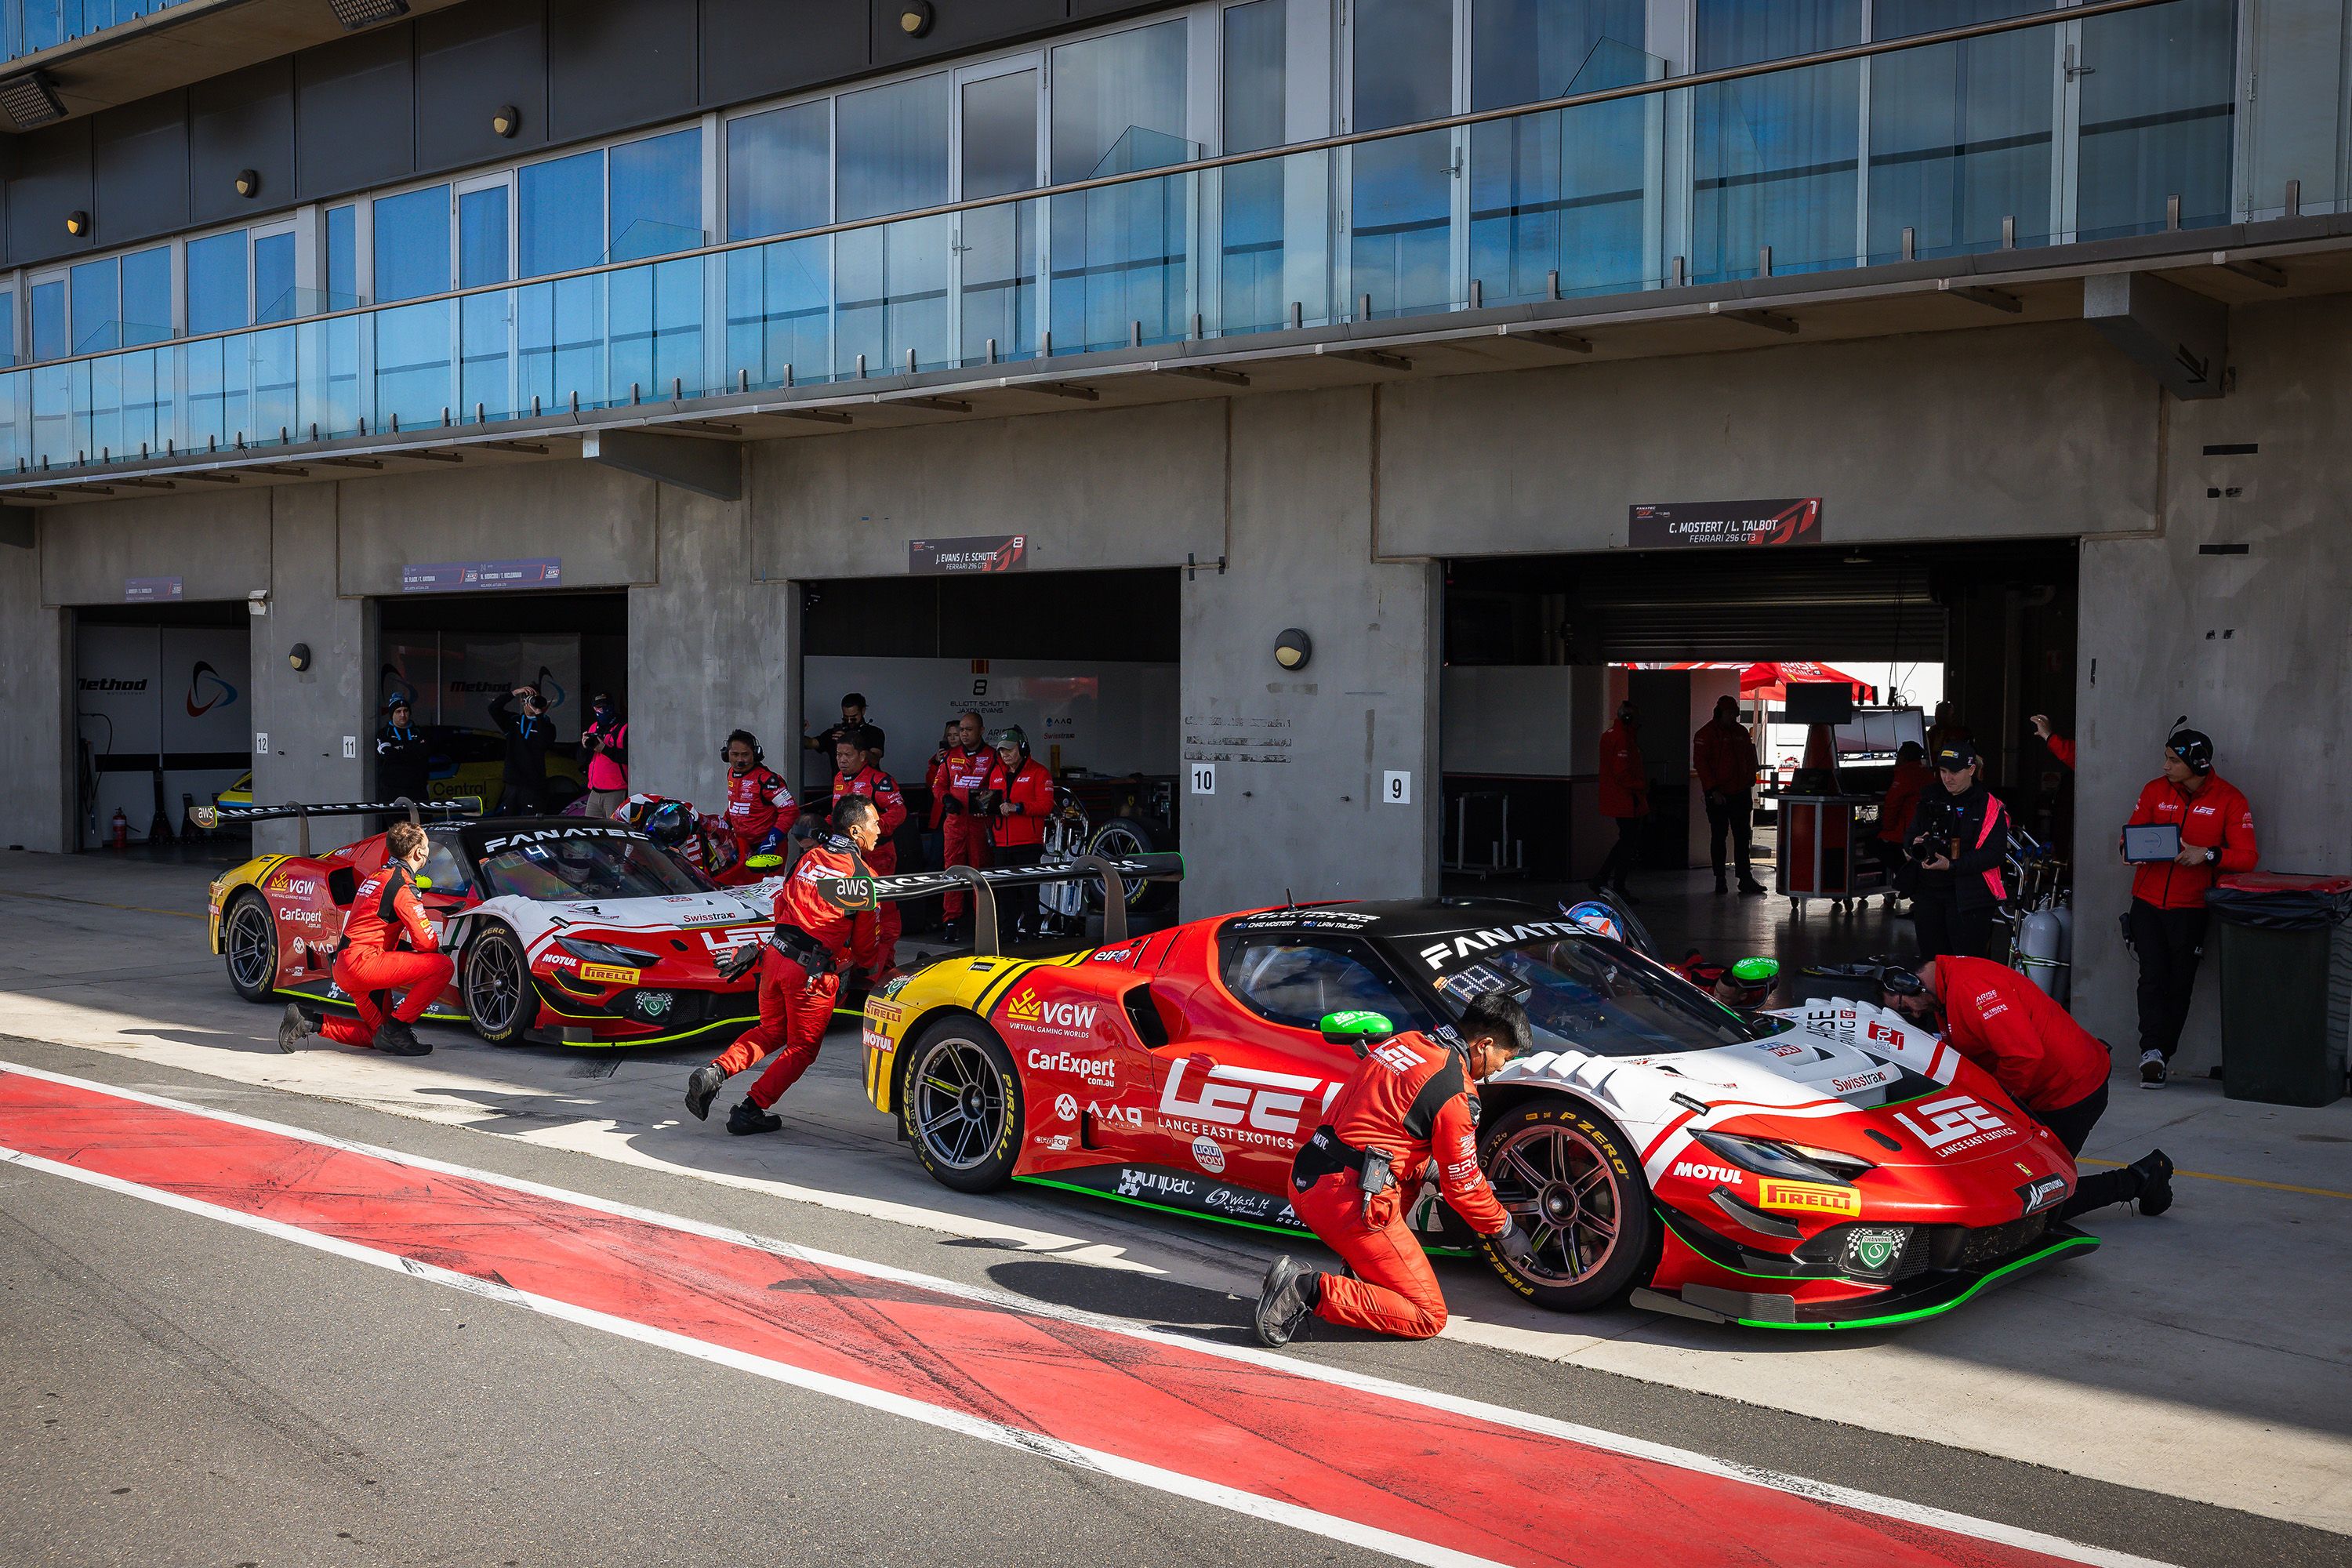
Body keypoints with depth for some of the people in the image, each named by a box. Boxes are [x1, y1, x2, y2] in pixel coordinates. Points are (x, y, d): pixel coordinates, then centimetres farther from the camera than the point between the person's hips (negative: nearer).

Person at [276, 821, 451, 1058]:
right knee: (443, 966, -16)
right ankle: (396, 1029, -13)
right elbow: (425, 941, -15)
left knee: (378, 1033, 20)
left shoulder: (376, 877, 19)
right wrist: (436, 950, 8)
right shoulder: (402, 885, -11)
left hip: (342, 966, 10)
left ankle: (310, 1021, 10)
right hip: (363, 961, -10)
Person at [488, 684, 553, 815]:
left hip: (534, 786, -4)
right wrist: (514, 693, -7)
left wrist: (539, 713, -17)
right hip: (512, 784, 4)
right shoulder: (514, 721, 14)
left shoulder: (544, 725, 2)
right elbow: (494, 708, 2)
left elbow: (544, 741, -18)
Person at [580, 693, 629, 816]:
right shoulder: (593, 728, 19)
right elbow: (582, 760, 19)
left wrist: (605, 749, -18)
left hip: (616, 793, -7)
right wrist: (585, 747, -2)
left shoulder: (624, 728, -5)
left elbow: (629, 757, -17)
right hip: (595, 792, 7)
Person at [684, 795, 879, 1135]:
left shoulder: (809, 855, 10)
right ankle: (752, 1110, 3)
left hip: (775, 955, 6)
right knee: (802, 1047, 11)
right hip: (813, 972, -6)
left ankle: (716, 1071, 4)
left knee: (771, 1030, 25)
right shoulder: (863, 874, -6)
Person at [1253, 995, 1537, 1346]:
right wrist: (1504, 1230, 18)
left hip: (1304, 1181, 9)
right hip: (1351, 1199, -8)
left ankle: (1362, 1268, 20)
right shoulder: (1457, 1095, -9)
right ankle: (1310, 1290, -13)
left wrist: (1433, 1169, 29)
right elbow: (1463, 1185, 1)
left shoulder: (1403, 1041, 13)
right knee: (1428, 1317, 0)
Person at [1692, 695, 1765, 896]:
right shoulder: (1706, 734, -6)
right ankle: (1720, 880, 8)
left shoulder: (1742, 732, 11)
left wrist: (1749, 783, 8)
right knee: (1719, 837, 2)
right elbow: (1700, 763, -10)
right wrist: (1713, 790, -16)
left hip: (1740, 794, 5)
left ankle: (1745, 879, 6)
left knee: (1743, 837, 4)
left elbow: (1750, 759, 19)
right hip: (1718, 796, -5)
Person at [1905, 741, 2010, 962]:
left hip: (1969, 898, -5)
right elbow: (1910, 836, 20)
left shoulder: (1990, 807, -4)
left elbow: (1995, 853, -12)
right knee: (1931, 959, 9)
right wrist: (1917, 846, -5)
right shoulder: (1930, 801, 13)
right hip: (1928, 892, 5)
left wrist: (1952, 866, -20)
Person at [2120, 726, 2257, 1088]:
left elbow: (2247, 856, -6)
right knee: (2153, 976, -9)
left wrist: (2207, 854, -23)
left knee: (2180, 983, 2)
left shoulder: (2229, 799, -2)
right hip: (2148, 900, 2)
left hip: (2190, 906, -1)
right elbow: (2132, 832, 12)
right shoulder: (2156, 790, 6)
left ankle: (2160, 1055, 11)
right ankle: (2152, 1051, -12)